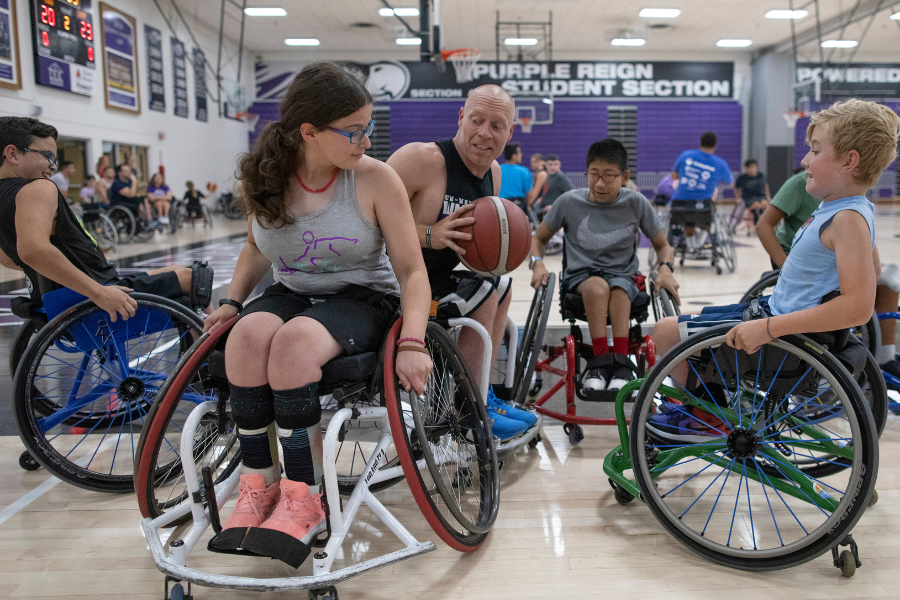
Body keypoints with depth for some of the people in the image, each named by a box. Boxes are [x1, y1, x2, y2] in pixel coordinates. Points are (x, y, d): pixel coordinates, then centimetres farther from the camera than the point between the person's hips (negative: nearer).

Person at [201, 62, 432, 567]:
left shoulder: (375, 178, -11)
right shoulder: (266, 176, 0)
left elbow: (411, 270, -12)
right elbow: (257, 248, 18)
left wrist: (412, 343, -25)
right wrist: (232, 301, 4)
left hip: (363, 298, -3)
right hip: (291, 295, 4)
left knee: (295, 340, -34)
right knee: (250, 333, -30)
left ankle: (304, 500, -22)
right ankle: (258, 489, -18)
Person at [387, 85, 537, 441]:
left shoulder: (493, 173, 5)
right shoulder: (422, 158, -22)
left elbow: (471, 239, 18)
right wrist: (429, 235, -34)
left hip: (435, 279, 10)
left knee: (501, 285, 21)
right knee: (483, 295, -22)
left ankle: (483, 395, 28)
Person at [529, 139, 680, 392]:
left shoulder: (636, 203, -4)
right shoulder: (569, 202, -6)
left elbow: (662, 245, 8)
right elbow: (538, 239, 7)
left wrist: (665, 269, -13)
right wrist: (537, 263, -13)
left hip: (622, 275, 1)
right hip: (580, 276, 0)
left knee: (618, 289, -35)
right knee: (597, 287, -35)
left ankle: (620, 364, -34)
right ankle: (601, 361, -31)